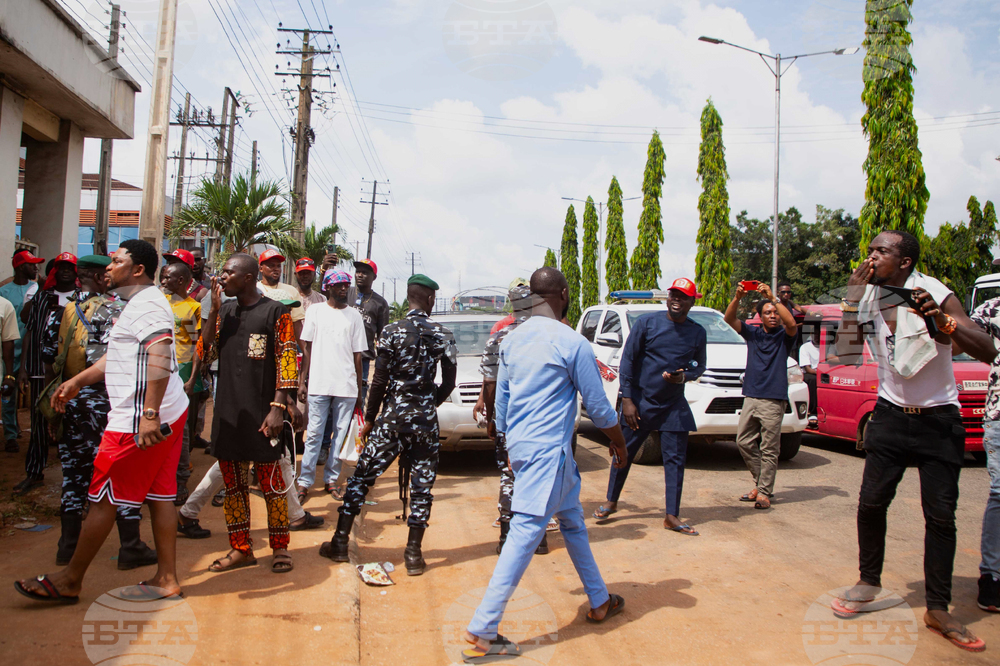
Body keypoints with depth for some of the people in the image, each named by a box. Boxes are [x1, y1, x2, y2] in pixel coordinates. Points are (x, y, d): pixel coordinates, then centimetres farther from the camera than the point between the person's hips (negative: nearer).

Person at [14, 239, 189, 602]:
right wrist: (78, 381, 30)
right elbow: (119, 356, 31)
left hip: (137, 420, -11)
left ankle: (69, 580, 14)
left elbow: (159, 358, -28)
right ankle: (166, 578, 16)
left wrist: (149, 414, -32)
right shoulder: (140, 303, 21)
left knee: (102, 498, 1)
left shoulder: (146, 304, -14)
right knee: (160, 495, 11)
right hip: (170, 413, 11)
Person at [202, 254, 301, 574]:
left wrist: (278, 406, -16)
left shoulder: (275, 312, -5)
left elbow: (287, 360, -9)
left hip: (261, 412, -6)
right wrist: (214, 310, -2)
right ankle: (241, 548, 22)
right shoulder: (225, 311, 12)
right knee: (233, 481, 11)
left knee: (270, 480, 1)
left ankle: (280, 547, 13)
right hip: (227, 411, 6)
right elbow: (208, 353, 5)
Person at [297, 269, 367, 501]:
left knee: (341, 434, 3)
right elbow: (307, 348, 7)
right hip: (319, 383, -1)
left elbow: (357, 354, 10)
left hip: (346, 385, 2)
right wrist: (302, 380, 0)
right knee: (315, 434, -2)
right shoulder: (315, 311, 7)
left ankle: (331, 480, 13)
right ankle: (305, 482, 5)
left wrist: (359, 389, 9)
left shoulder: (354, 315, 10)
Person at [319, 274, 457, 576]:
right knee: (422, 487, 8)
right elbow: (449, 384, 3)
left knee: (361, 478, 10)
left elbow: (379, 381, -6)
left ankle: (340, 543, 16)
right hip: (426, 422, 1)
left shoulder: (392, 331, -5)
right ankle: (413, 554, 11)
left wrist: (369, 419, 3)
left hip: (392, 418, -1)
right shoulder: (443, 335, 1)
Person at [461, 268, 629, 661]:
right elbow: (597, 405, -6)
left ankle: (599, 602, 35)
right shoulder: (572, 342, -12)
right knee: (525, 535, -7)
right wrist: (618, 442, 11)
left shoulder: (512, 340, 9)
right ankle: (482, 632, -5)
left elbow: (501, 399, 15)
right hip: (548, 451, -9)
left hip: (521, 447, 9)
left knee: (573, 521, 21)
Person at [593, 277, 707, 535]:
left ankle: (672, 517, 8)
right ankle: (611, 502, 25)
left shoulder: (697, 333, 3)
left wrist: (684, 376, -10)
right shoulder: (647, 323, -6)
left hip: (674, 406, 2)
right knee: (624, 453, 6)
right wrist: (627, 399, -11)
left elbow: (699, 366, 14)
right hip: (640, 401, -2)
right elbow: (627, 361, -5)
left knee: (675, 459, 0)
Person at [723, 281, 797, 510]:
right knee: (744, 441, 7)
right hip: (751, 397, 5)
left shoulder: (784, 336, 2)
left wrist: (773, 297, -22)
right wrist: (737, 298, -16)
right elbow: (729, 319, 1)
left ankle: (764, 492, 4)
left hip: (774, 400, -5)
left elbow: (791, 323, -21)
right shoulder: (753, 333, 12)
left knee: (769, 449, -2)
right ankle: (761, 483, 21)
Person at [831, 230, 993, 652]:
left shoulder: (936, 295, -13)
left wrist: (942, 320, -38)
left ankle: (938, 610, 9)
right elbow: (846, 352, -8)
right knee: (871, 502, 0)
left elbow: (987, 351, -20)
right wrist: (852, 298, -13)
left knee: (940, 514, -2)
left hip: (938, 419, -3)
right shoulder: (868, 299, -1)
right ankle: (868, 585, 18)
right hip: (891, 414, 3)